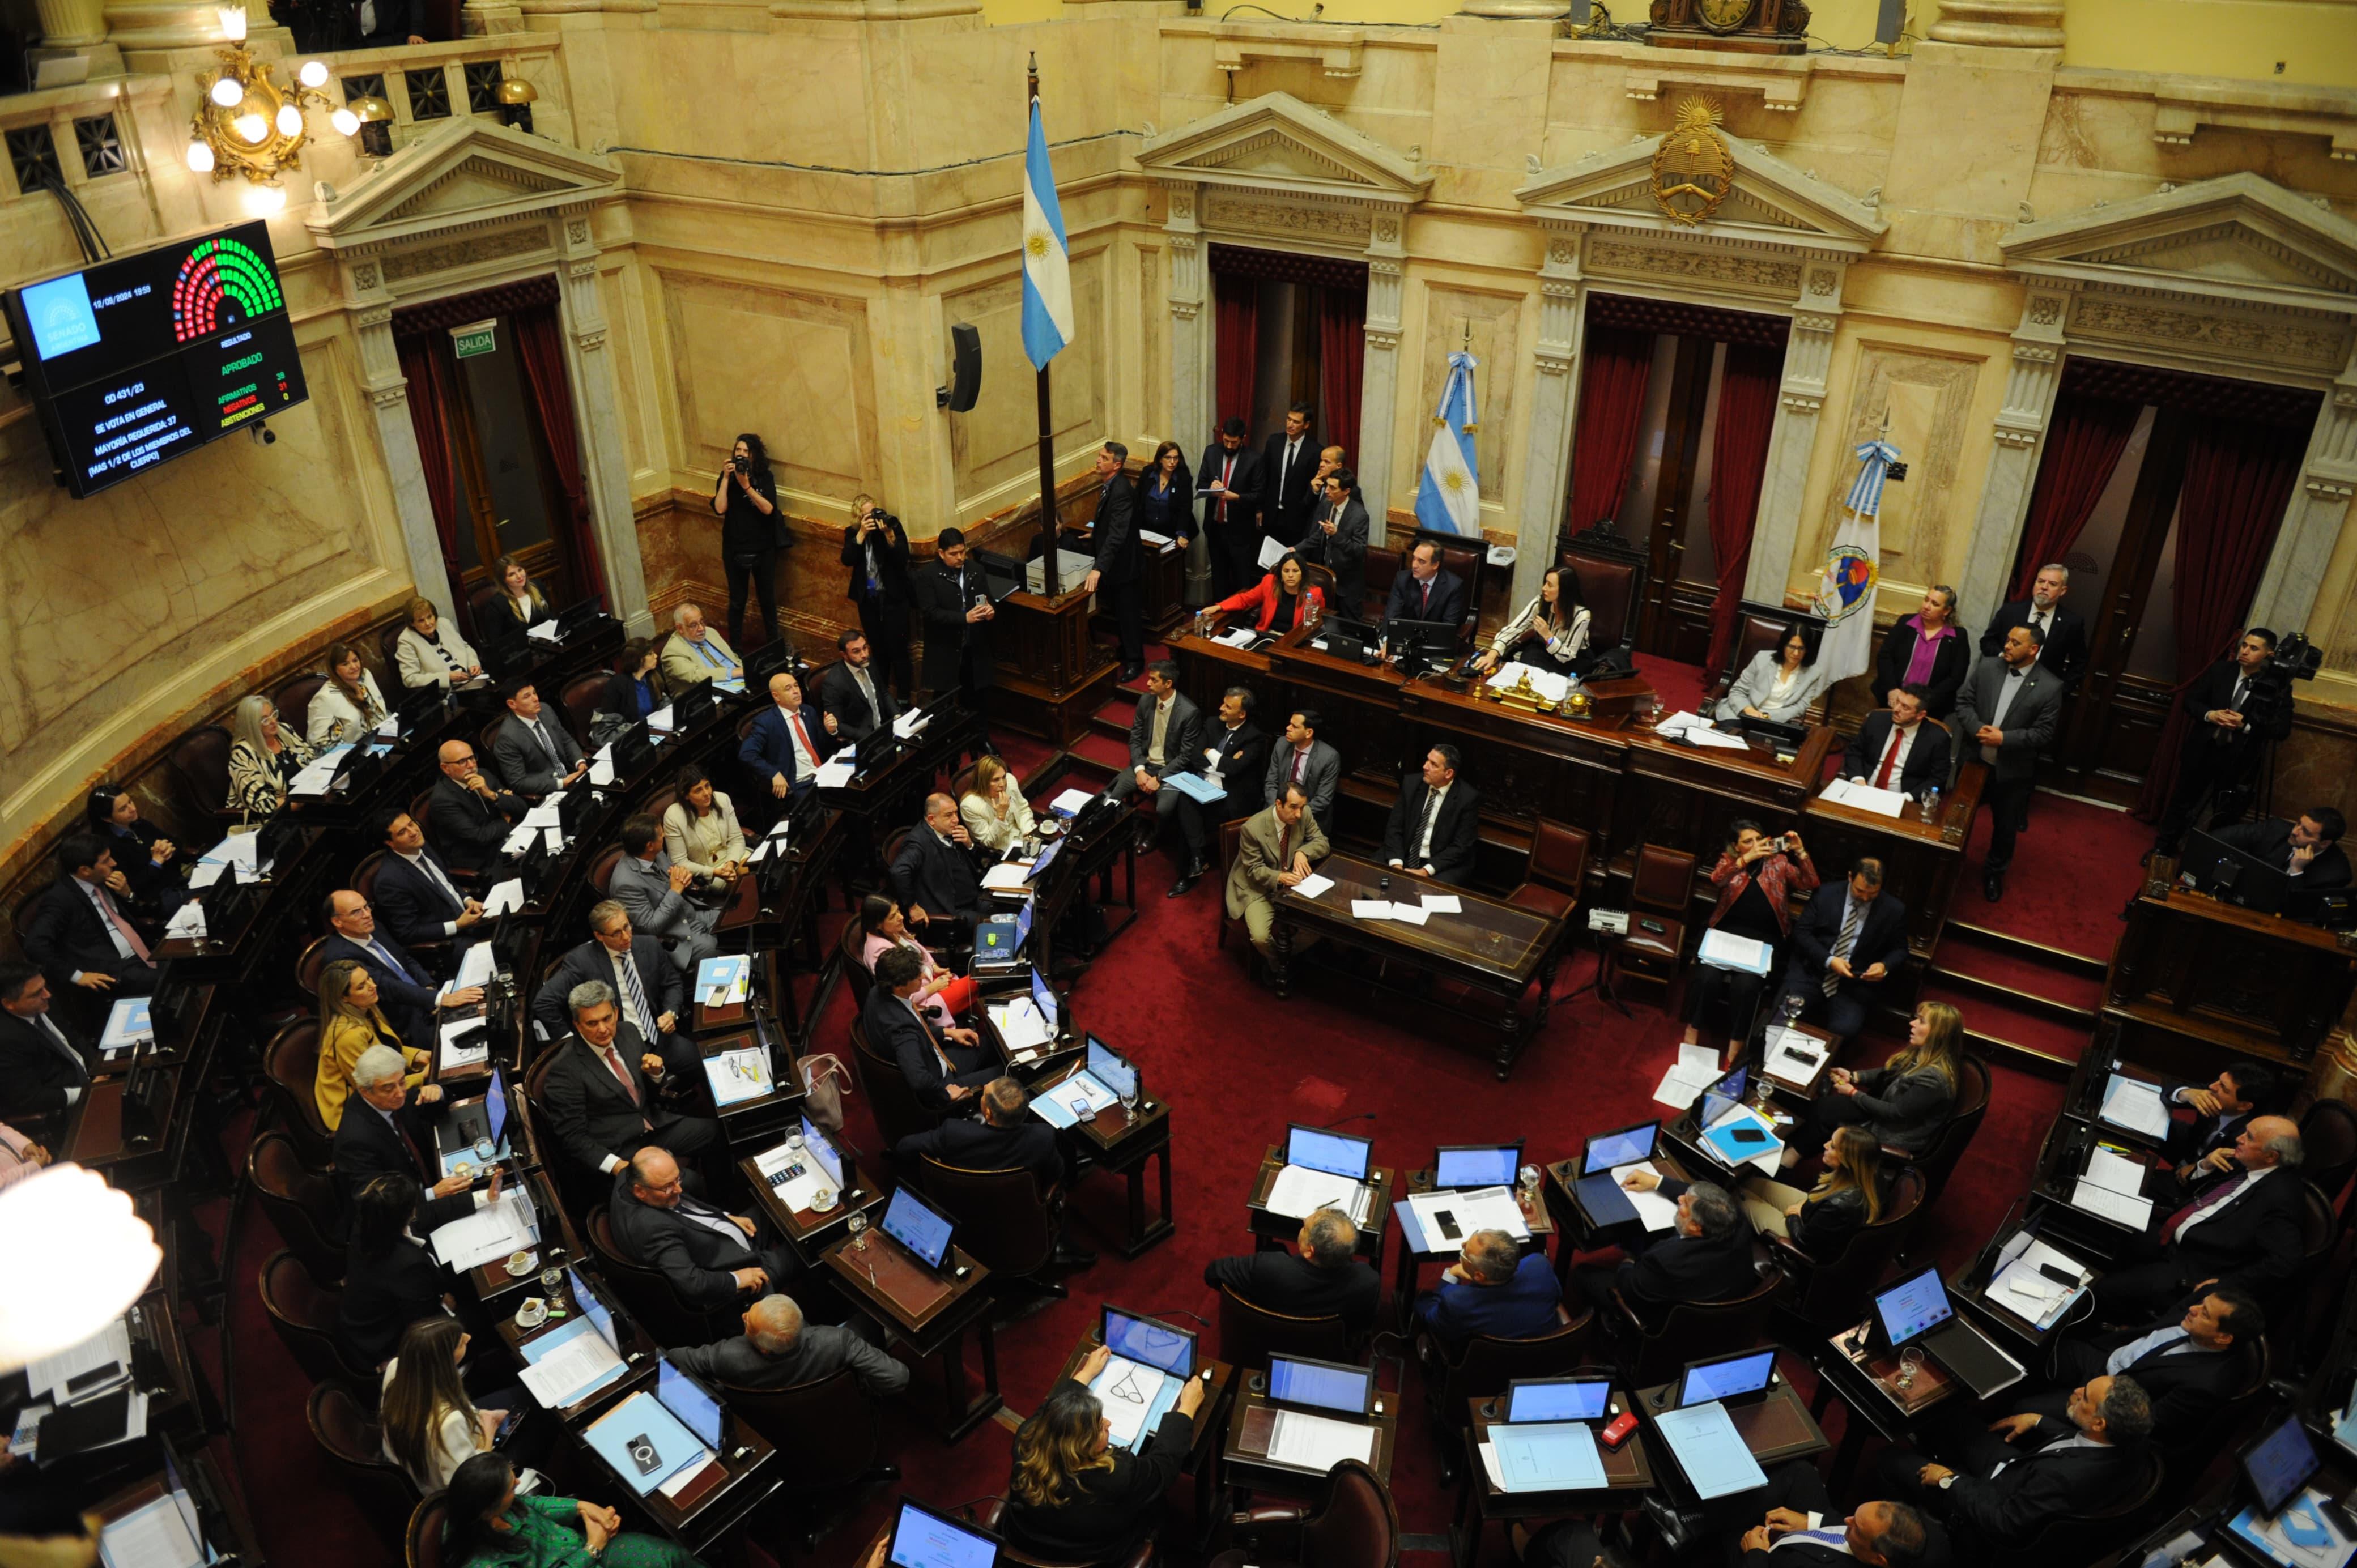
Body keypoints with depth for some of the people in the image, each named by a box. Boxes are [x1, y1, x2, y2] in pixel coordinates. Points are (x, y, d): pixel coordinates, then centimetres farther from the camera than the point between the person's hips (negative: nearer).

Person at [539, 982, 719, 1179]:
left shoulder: (629, 1032, 2)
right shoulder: (565, 1069, -16)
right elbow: (572, 1137, -14)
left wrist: (656, 1071, -8)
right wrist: (616, 1165, -25)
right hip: (617, 1151, -8)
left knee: (714, 1129, -10)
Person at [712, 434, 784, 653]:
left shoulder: (765, 477, -5)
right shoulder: (727, 477, -3)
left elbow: (768, 509, -17)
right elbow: (720, 508, -16)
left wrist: (746, 485, -24)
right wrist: (726, 478, -19)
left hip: (763, 549, 0)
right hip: (735, 550, 0)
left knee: (768, 598, 13)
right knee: (737, 601, 7)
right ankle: (734, 648, 18)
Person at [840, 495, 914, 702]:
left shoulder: (893, 524, -9)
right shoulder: (853, 532, 0)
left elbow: (903, 558, -17)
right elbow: (847, 560, -15)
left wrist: (889, 534, -30)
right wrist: (862, 533, -23)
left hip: (893, 597, -3)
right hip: (868, 600, 3)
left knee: (897, 650, -1)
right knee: (878, 650, 14)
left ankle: (903, 699, 8)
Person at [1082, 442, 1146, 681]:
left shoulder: (1121, 491, -29)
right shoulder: (1112, 485, 1)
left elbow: (1116, 535, -37)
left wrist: (1098, 569, -42)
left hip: (1123, 564, -9)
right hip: (1114, 562, 10)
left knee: (1128, 614, 5)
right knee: (1118, 611, 22)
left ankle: (1135, 661, 18)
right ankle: (1126, 650, 38)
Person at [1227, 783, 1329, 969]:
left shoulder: (1304, 814, -13)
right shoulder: (1252, 829, -26)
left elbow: (1322, 842, -5)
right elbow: (1255, 870, -18)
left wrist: (1303, 853, -28)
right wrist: (1279, 877, -38)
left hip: (1290, 881, 5)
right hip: (1258, 887, -5)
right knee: (1260, 937, -24)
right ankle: (1277, 962, 10)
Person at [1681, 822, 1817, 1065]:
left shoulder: (1779, 862, 11)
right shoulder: (1729, 860, 11)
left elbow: (1811, 885, 1)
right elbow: (1717, 880, -11)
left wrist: (1801, 852, -12)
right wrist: (1747, 858, -22)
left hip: (1764, 941, -1)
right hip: (1727, 933, 1)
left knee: (1746, 984, -27)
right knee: (1708, 976, -26)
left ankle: (1736, 1044, -15)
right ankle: (1693, 1030, -9)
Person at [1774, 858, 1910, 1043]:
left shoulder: (1894, 910, 2)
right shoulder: (1825, 894, 1)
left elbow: (1900, 950, 12)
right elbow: (1801, 932, 0)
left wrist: (1885, 966, -11)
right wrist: (1829, 961, -15)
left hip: (1855, 984, 0)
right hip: (1811, 971, 0)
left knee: (1845, 1029, -27)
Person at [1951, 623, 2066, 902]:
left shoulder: (2050, 687, -15)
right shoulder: (1987, 667, -7)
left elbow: (2043, 732, -14)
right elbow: (1963, 701, -4)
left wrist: (2004, 739, -25)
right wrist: (1977, 729, -22)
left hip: (2012, 771, -2)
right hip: (1975, 761, 2)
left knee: (2005, 826, 16)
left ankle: (1994, 872, 38)